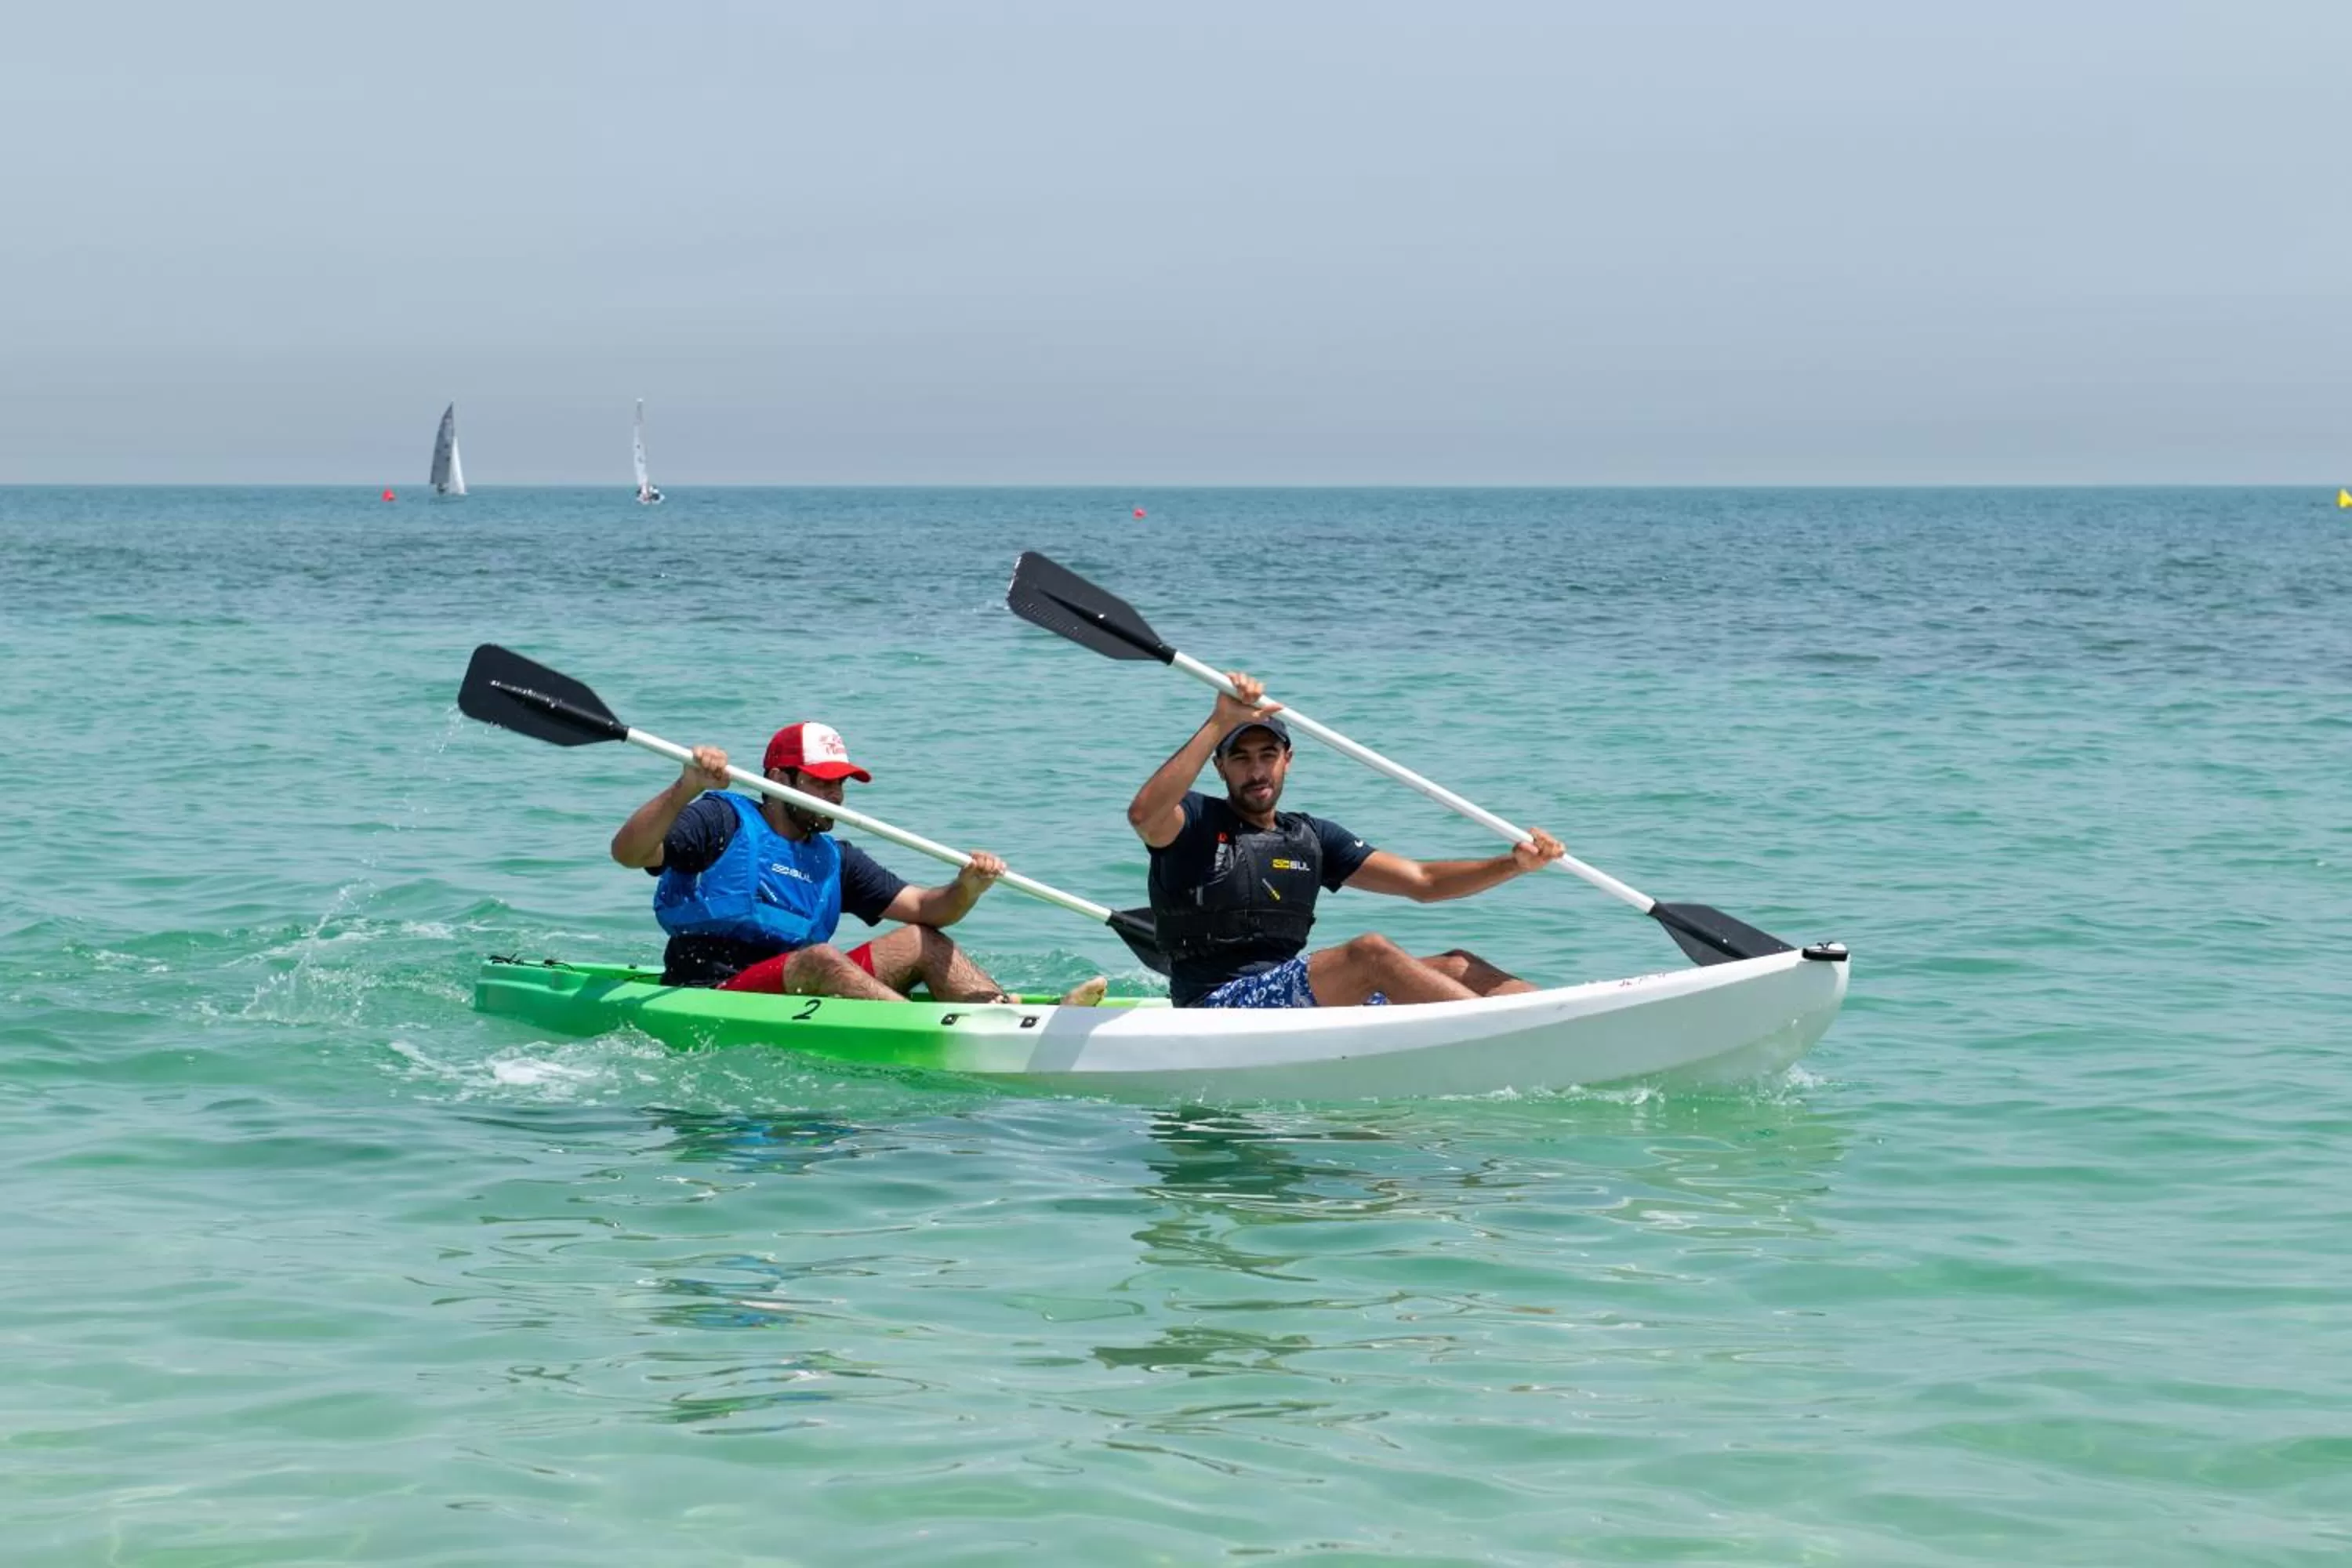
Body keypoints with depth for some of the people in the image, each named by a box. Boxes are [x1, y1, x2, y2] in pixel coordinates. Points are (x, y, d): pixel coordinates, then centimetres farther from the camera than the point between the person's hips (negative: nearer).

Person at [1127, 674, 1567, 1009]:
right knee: (1369, 952, -29)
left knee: (1455, 967, -10)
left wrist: (1513, 864, -2)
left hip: (1292, 999, 7)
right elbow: (1143, 815, -25)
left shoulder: (1310, 838, 19)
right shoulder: (1194, 823, 1)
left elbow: (1421, 881, 14)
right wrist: (1219, 724, -29)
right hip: (1217, 1005, -7)